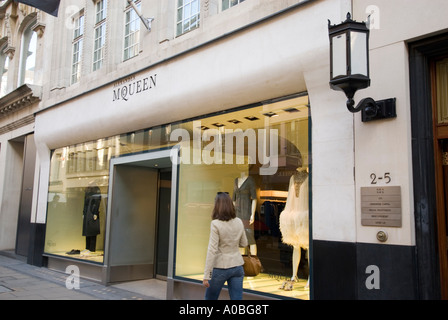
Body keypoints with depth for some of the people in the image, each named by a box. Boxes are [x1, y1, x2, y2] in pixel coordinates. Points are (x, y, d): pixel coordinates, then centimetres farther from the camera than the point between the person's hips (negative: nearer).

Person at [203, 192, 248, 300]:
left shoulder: (216, 224, -16)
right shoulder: (239, 222, -1)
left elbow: (212, 250, -17)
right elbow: (244, 244, 11)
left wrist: (206, 275, -13)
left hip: (220, 268, -4)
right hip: (237, 266, 4)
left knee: (210, 298, 16)